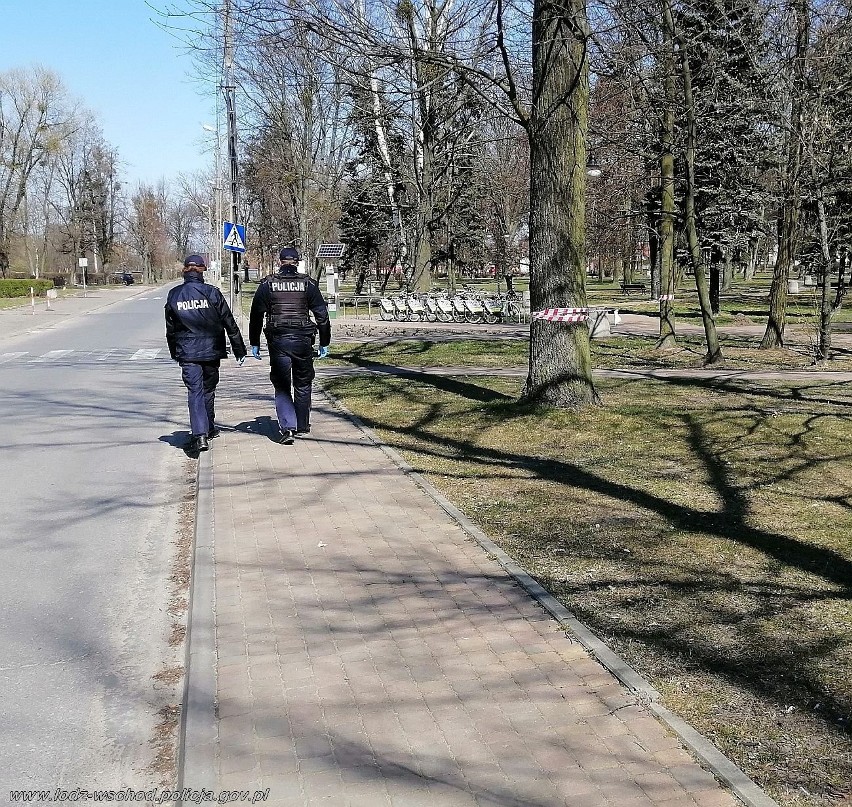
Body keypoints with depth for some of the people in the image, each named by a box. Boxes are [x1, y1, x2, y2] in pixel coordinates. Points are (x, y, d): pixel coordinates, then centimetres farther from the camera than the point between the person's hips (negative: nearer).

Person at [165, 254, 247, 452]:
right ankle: (209, 429, 31)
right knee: (208, 389, 17)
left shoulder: (174, 295, 2)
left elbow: (170, 329, 10)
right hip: (211, 351, 0)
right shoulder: (211, 293, -5)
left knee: (195, 392, -3)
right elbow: (230, 324, -3)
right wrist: (240, 350, 4)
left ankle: (200, 434, -19)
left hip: (187, 354, 0)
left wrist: (174, 352, 23)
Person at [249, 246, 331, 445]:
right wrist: (324, 343, 11)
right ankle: (302, 425, 25)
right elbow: (322, 315, 3)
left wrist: (254, 344, 10)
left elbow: (256, 315, 3)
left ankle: (287, 428, -11)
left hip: (277, 341, -1)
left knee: (282, 386, 3)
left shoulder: (267, 284, 2)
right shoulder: (308, 284, 3)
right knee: (303, 384, 15)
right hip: (302, 341, 1)